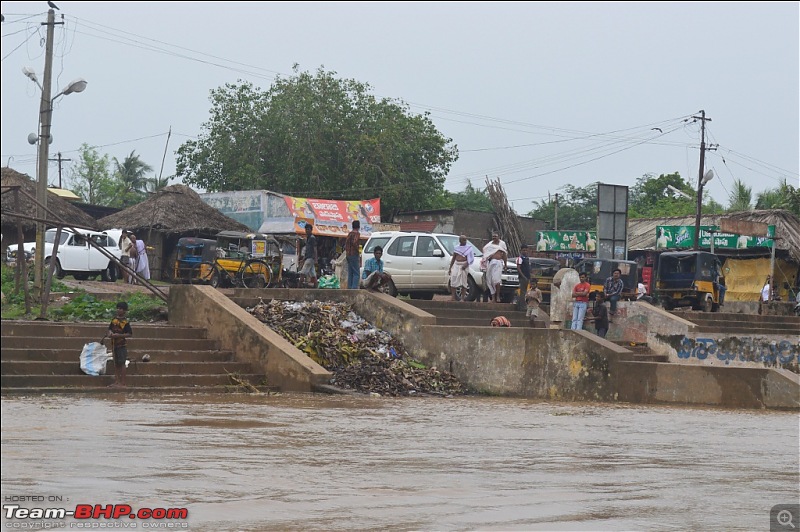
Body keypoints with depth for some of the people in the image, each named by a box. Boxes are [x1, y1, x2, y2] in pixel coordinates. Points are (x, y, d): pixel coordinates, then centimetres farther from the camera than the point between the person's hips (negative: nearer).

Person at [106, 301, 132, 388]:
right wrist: (109, 333, -5)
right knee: (116, 364, 11)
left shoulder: (125, 322, -12)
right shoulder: (114, 319, 7)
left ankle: (122, 382, 1)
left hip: (122, 345, -7)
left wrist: (118, 335, -21)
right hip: (114, 344, 7)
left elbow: (130, 334, -15)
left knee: (121, 363, -3)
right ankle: (116, 381, 16)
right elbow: (110, 328, 18)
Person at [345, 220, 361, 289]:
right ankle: (354, 288, -18)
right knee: (356, 273, -9)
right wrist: (358, 251, -14)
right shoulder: (357, 233, -10)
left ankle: (349, 288, 9)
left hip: (348, 255, 9)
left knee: (350, 273, 10)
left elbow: (346, 244, 17)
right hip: (354, 255, -9)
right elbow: (354, 242, -24)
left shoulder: (349, 233, 16)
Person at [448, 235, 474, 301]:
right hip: (456, 265, 3)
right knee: (453, 281, -5)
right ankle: (453, 298, -1)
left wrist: (466, 264, -21)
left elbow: (471, 258, -5)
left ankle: (463, 298, 1)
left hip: (464, 266, -3)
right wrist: (450, 268, 13)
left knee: (464, 282, -3)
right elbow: (453, 258, 16)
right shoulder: (456, 248, 12)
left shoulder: (468, 248, 1)